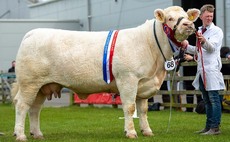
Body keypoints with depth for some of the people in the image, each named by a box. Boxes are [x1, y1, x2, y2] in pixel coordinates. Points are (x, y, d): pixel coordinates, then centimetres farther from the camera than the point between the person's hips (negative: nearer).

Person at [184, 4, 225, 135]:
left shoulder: (217, 31, -4)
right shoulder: (200, 31, 18)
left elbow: (211, 47, -22)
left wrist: (203, 41, -40)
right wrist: (187, 46, 17)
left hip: (212, 69, -8)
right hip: (201, 70, 8)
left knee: (214, 99, -8)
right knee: (207, 100, 12)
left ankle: (215, 128, -8)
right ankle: (208, 127, 17)